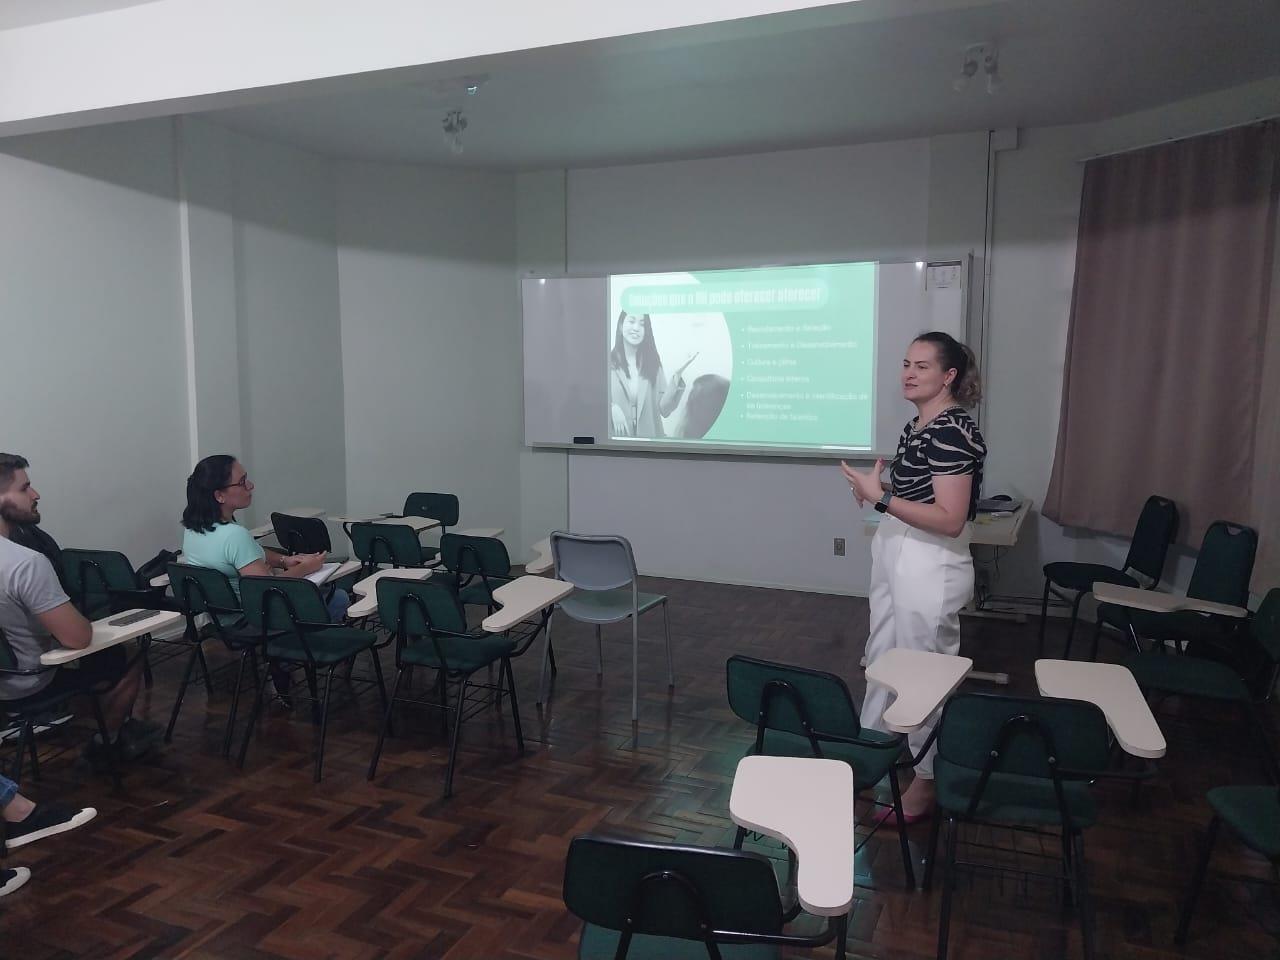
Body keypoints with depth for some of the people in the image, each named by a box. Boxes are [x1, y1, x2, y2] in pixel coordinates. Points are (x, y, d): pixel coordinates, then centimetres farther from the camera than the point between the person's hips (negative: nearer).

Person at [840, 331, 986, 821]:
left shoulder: (952, 431, -20)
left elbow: (950, 519, -25)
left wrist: (881, 497, -27)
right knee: (881, 659, 19)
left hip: (930, 568, -10)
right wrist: (874, 488, 4)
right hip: (896, 558, 10)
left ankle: (928, 780, 23)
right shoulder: (920, 424, 9)